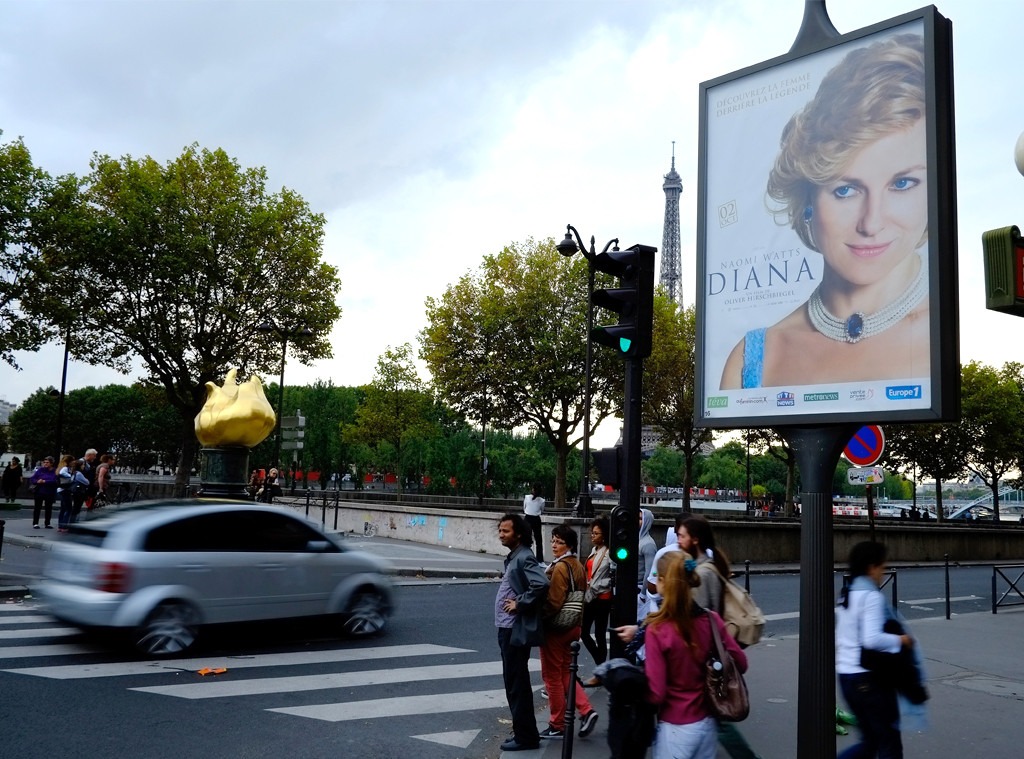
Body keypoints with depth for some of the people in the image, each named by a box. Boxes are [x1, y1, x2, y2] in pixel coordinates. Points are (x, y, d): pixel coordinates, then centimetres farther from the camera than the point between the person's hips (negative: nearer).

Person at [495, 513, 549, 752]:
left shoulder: (524, 558, -17)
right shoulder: (513, 557, 14)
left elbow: (541, 584, -31)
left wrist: (520, 604, -22)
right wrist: (516, 602, 9)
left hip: (516, 630, -10)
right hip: (507, 628, 10)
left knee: (517, 684, -2)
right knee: (513, 682, 17)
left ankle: (525, 736, 8)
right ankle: (524, 732, 28)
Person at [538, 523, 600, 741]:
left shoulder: (559, 567, -20)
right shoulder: (578, 566, 7)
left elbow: (553, 602, -23)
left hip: (555, 627, -8)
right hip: (573, 626, 8)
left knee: (552, 676, 5)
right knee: (565, 672, 19)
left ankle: (557, 726, 15)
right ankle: (586, 711, 7)